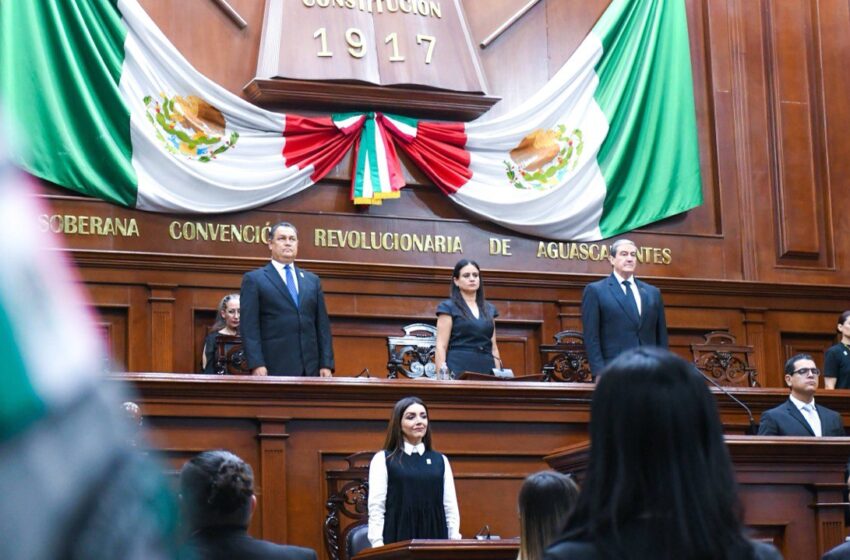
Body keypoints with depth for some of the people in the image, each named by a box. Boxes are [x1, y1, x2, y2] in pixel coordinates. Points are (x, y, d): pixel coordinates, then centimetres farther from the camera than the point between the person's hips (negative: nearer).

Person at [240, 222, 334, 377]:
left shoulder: (312, 280, 19)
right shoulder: (254, 279, 6)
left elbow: (322, 325, 16)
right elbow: (249, 327, -2)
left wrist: (326, 364, 5)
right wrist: (256, 364, -13)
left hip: (310, 368, 4)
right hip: (274, 369, -4)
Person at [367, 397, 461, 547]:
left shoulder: (440, 460, 14)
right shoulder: (383, 459, 4)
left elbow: (450, 507, 12)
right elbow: (376, 508, -1)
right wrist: (378, 547, -11)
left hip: (435, 540, 3)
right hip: (398, 541, -3)